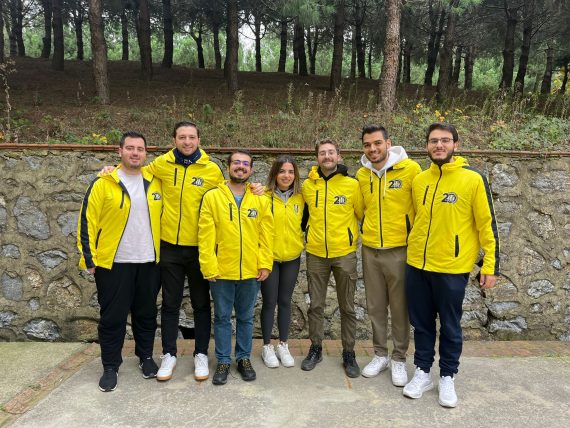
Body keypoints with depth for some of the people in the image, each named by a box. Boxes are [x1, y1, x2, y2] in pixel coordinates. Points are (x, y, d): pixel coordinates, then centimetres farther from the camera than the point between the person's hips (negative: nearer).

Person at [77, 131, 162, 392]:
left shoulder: (155, 183, 5)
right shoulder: (104, 184, -7)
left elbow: (163, 217, 15)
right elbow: (88, 221, -6)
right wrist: (89, 258, -8)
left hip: (149, 262, 3)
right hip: (113, 263, -3)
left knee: (146, 313, 15)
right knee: (113, 316, 6)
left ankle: (146, 356, 33)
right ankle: (110, 366, 23)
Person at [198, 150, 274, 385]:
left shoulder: (260, 200, 4)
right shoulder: (212, 197, -3)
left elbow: (266, 235, 3)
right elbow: (205, 235, -6)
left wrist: (265, 264, -3)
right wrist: (209, 267, -10)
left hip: (251, 272, 2)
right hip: (221, 271, -1)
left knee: (246, 317, 15)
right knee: (222, 317, 11)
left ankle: (244, 358, 30)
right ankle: (223, 361, 26)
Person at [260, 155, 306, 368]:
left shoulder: (300, 198, 1)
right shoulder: (265, 196, -10)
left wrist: (302, 242, 2)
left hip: (292, 257, 3)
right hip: (269, 257, -3)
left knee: (285, 301, 13)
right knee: (269, 302, 6)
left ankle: (283, 345, 26)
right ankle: (267, 346, 21)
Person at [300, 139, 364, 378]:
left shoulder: (352, 184, -5)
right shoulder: (308, 185, 2)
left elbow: (363, 214, 3)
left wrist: (353, 237, 6)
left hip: (344, 253, -2)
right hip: (315, 253, 2)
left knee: (347, 307, 8)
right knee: (315, 305, 10)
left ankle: (349, 353, 23)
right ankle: (315, 348, 27)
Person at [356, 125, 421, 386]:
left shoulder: (410, 169, -9)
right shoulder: (361, 174, 5)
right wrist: (368, 228, 10)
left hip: (400, 249, -4)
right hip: (370, 249, 4)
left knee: (400, 307, 7)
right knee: (375, 306, 13)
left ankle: (399, 359, 23)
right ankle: (380, 354, 29)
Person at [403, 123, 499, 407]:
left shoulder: (473, 179, -8)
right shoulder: (418, 180, 5)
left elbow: (487, 224, -6)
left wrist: (490, 266, -7)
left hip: (452, 268, -4)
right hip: (417, 265, 4)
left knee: (450, 326, 11)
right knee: (421, 323, 14)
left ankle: (447, 378, 28)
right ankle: (422, 373, 30)